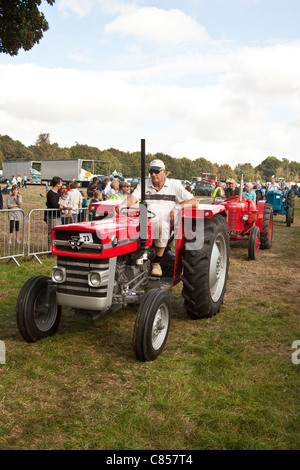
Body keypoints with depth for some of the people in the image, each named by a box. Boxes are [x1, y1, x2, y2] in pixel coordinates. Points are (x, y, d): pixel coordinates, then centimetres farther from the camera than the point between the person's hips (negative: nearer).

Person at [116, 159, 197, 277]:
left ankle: (157, 261, -21)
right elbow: (133, 197, 5)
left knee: (162, 226, -39)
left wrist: (177, 207, -12)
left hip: (165, 221, -2)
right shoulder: (144, 184, 21)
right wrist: (122, 205, -17)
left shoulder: (174, 185, 12)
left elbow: (194, 201, 5)